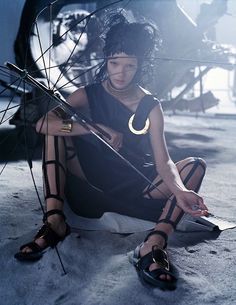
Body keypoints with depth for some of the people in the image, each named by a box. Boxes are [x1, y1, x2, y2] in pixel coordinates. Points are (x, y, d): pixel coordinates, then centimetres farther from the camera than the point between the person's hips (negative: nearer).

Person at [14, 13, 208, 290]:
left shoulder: (151, 107, -8)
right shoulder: (89, 94, -6)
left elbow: (163, 162, -18)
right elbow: (43, 124, -21)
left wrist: (180, 190, -40)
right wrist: (97, 128, -31)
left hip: (136, 190, 0)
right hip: (91, 183, 0)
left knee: (195, 165, -21)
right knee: (57, 130, -19)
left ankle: (153, 246, -41)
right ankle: (54, 221, -27)